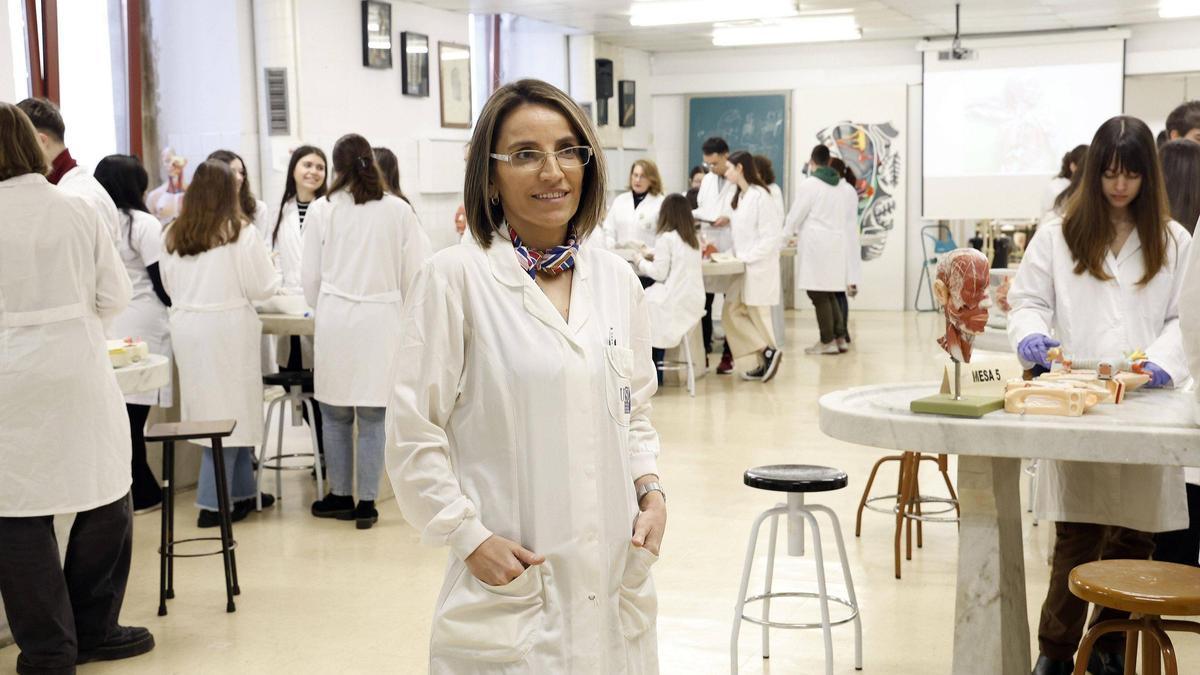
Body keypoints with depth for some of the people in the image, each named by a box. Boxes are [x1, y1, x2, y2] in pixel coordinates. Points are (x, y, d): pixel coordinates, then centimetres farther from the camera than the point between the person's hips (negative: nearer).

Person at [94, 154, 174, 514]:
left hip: (105, 326, 5)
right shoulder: (143, 224, -8)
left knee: (120, 412, 8)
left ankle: (142, 490, 17)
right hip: (140, 328, -5)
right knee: (134, 412, -1)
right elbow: (161, 282, -8)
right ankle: (140, 493, 7)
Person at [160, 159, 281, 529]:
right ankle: (212, 504, 3)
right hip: (227, 327, -6)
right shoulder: (239, 233, -11)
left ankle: (241, 492, 22)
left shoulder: (172, 235, 4)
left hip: (186, 326, 6)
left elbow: (170, 286, 14)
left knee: (211, 408, 13)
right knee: (231, 412, 2)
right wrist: (268, 263, 14)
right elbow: (263, 287, -6)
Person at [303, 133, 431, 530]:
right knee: (373, 416, 5)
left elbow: (310, 275, 4)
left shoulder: (321, 210, -2)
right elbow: (414, 273, 1)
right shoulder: (398, 210, -2)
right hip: (382, 319, 0)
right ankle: (367, 502, 9)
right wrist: (403, 310, 18)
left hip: (335, 319, 0)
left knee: (335, 414, 12)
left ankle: (340, 496, 20)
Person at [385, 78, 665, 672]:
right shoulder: (455, 278, -9)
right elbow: (414, 431, -8)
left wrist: (650, 490, 1)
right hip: (510, 582, -5)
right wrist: (470, 537, -12)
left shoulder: (616, 279, 8)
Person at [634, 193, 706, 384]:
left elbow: (659, 273, -10)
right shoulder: (694, 239, 12)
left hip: (675, 302, -7)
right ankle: (655, 374, 16)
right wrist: (651, 260, 22)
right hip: (693, 301, 7)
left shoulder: (666, 238, -10)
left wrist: (641, 262, 7)